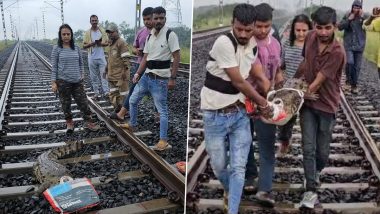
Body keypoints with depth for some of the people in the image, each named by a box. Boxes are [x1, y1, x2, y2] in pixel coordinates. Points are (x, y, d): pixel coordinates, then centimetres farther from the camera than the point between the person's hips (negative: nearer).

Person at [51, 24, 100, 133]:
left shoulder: (76, 48, 4)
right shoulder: (57, 48, -4)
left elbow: (81, 63, 13)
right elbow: (54, 66, -4)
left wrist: (81, 76, 9)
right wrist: (53, 82, -7)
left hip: (77, 81, 2)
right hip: (63, 81, -2)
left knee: (83, 102, 4)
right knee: (66, 104, 8)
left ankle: (88, 122, 15)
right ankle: (69, 122, 26)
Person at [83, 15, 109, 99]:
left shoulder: (102, 31, 5)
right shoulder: (87, 33, 4)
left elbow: (107, 43, 7)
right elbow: (84, 46, 3)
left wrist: (100, 43, -13)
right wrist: (91, 44, -15)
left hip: (101, 57, -1)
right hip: (92, 58, 1)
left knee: (103, 74, -6)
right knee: (94, 76, 5)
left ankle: (106, 91, -7)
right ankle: (97, 93, 11)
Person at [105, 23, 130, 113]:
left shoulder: (121, 42, -11)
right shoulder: (111, 43, 17)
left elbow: (125, 58, -16)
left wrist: (125, 70, -21)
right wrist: (107, 70, 25)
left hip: (120, 74, -9)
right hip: (112, 74, 9)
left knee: (123, 94, 0)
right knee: (113, 93, 14)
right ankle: (117, 109, 26)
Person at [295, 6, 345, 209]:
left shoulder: (337, 52, -22)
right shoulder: (310, 37, -4)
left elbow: (318, 82, -21)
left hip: (326, 105, -3)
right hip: (307, 102, 3)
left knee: (322, 150, 10)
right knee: (308, 148, -3)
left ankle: (316, 172, 42)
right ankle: (311, 191, 4)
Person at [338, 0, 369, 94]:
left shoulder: (364, 17, 1)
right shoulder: (347, 16, 1)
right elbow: (340, 27, -4)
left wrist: (363, 17, -21)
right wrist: (349, 19, -14)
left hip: (359, 45, 1)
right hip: (348, 45, -1)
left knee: (357, 66, 5)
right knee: (350, 62, -22)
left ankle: (354, 85, 18)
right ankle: (348, 78, 5)